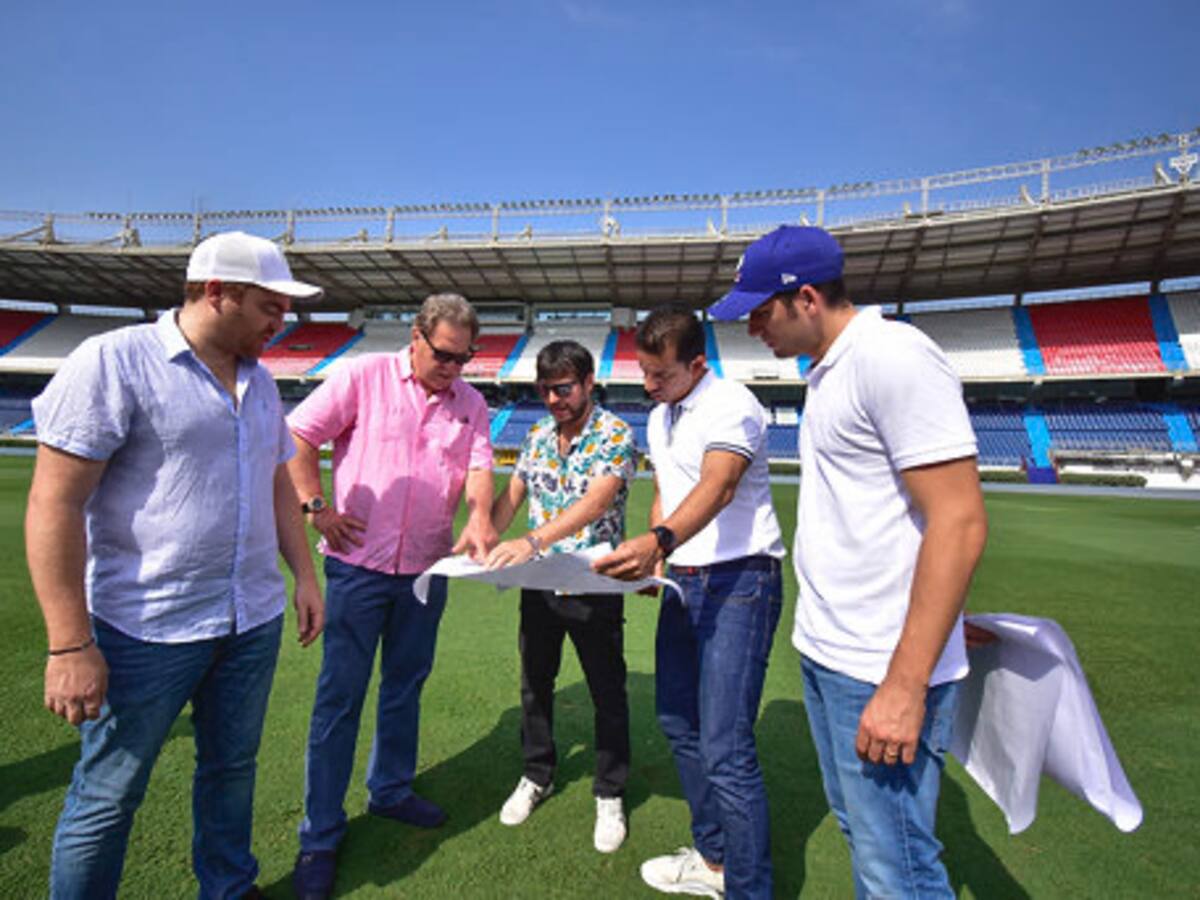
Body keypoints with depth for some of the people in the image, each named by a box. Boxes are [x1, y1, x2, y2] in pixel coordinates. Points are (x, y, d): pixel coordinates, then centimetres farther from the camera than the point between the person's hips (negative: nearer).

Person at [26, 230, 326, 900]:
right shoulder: (114, 361, -12)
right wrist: (70, 645, -16)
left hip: (253, 623, 6)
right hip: (146, 631, -6)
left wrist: (306, 576, 12)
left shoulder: (259, 380, 9)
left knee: (233, 768, 21)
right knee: (109, 798, 11)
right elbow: (54, 504, -15)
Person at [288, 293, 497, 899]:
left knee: (405, 686, 18)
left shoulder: (470, 403, 5)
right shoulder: (363, 376, -6)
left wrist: (480, 517, -20)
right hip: (359, 560, -4)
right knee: (340, 694, 5)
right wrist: (316, 508, -11)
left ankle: (390, 790, 39)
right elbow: (297, 438, -4)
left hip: (427, 566, 4)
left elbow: (479, 466, -1)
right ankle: (320, 834, 21)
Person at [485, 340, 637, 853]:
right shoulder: (537, 436, 6)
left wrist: (533, 540, -41)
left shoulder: (616, 436, -14)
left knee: (607, 693, 10)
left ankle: (610, 796, 31)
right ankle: (537, 776, 42)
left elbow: (594, 503, -28)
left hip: (595, 589, -5)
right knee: (535, 684, 19)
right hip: (538, 585, 6)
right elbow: (511, 497, 6)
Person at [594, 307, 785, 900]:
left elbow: (717, 488, -30)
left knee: (725, 748, -10)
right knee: (678, 722, 15)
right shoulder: (658, 418, 14)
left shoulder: (731, 405, -13)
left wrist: (658, 542, -46)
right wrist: (649, 555, 6)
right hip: (683, 580, 9)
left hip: (739, 581, -8)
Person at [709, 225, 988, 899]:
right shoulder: (829, 371, 12)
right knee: (857, 826, 23)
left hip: (882, 672, -9)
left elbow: (960, 524, -22)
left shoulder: (894, 356, -17)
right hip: (825, 652, 9)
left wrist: (905, 686, -22)